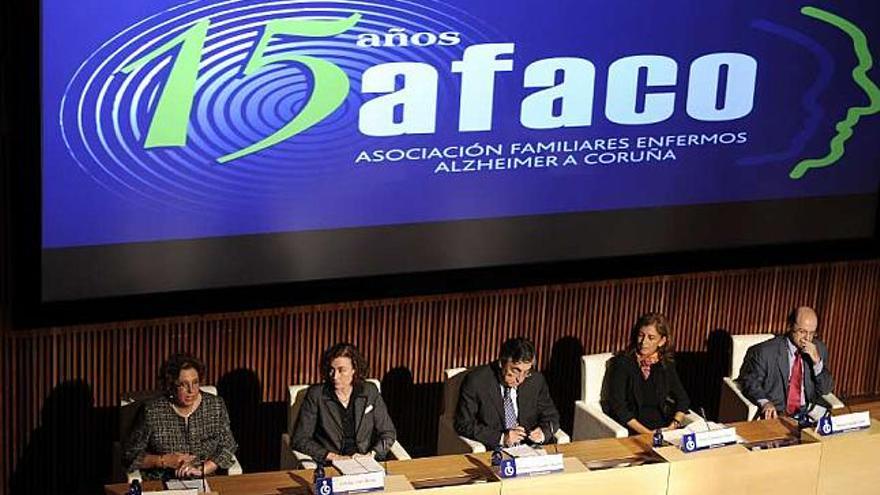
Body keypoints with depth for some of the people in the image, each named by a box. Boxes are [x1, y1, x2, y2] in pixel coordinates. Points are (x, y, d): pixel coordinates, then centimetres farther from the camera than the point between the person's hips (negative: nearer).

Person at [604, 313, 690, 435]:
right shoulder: (623, 363, -3)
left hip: (662, 426, 5)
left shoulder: (666, 365, 10)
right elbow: (617, 406, -10)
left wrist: (673, 426, -4)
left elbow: (683, 400, 16)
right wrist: (647, 433, -18)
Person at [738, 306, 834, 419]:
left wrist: (817, 361, -9)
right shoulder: (765, 351, -5)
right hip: (776, 414, -4)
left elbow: (825, 390, 8)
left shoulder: (819, 349, 8)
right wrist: (764, 402, -19)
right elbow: (750, 381, 1)